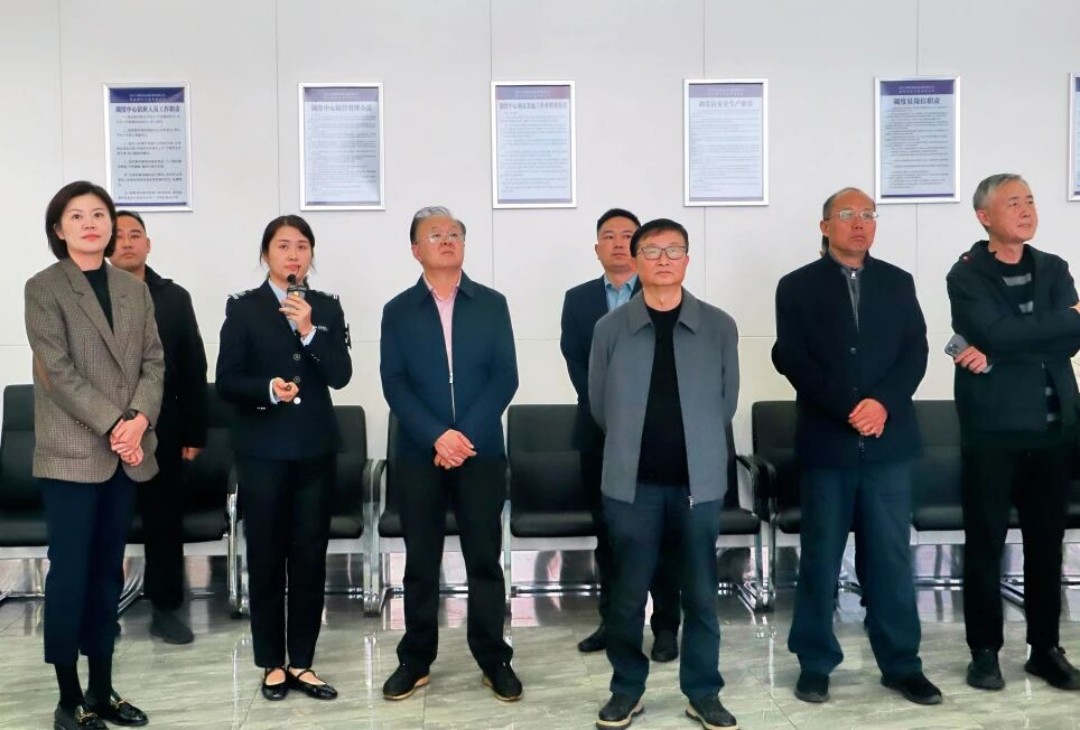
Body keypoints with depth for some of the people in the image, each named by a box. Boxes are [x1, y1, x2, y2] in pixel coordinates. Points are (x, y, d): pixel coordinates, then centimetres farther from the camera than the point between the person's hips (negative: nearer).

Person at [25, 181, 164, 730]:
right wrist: (112, 425, -17)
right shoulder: (44, 288, -2)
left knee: (108, 572, 11)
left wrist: (140, 419, -10)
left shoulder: (134, 289, 12)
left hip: (127, 452, 5)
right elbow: (58, 371, -11)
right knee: (70, 574, 0)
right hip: (73, 452, -5)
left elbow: (154, 362, 6)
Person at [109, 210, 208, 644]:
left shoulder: (174, 298, 6)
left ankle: (165, 610, 19)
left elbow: (193, 369, 4)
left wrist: (194, 432, 0)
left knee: (165, 522, 7)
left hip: (161, 432, 1)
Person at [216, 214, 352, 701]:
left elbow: (341, 376, -5)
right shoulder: (243, 308, -1)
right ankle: (272, 664, 19)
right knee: (266, 558, 5)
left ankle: (302, 663, 19)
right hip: (262, 450, -2)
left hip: (315, 449, 2)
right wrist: (268, 388, -22)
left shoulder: (327, 307, 6)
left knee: (310, 558, 7)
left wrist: (309, 330, -17)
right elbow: (226, 381, -4)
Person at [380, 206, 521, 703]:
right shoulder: (398, 311, 6)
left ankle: (494, 658, 18)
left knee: (485, 559, 6)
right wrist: (436, 436, -16)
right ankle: (415, 659, 21)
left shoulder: (492, 304, 5)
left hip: (481, 451, 0)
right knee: (421, 562, 8)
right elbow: (394, 385, -2)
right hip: (419, 454, 0)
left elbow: (505, 378, -2)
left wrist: (467, 435, -13)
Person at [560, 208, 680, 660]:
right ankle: (613, 621, 20)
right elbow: (576, 365, 2)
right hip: (600, 432, 3)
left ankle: (666, 626, 11)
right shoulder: (577, 300, 10)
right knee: (608, 533, 9)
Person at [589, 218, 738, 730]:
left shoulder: (719, 328, 0)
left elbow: (727, 401, 8)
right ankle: (627, 688, 25)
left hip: (699, 481, 1)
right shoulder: (610, 329, -1)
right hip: (632, 483, 0)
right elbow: (599, 404, 7)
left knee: (700, 595, 10)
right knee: (628, 595, 9)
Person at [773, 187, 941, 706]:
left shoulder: (898, 283, 12)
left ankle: (901, 664, 19)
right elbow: (790, 358, -6)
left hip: (888, 441, 2)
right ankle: (815, 663, 16)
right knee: (820, 558, 5)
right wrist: (849, 409, -15)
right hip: (826, 440, -2)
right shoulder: (797, 287, 4)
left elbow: (915, 351, 3)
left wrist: (883, 404, -14)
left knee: (891, 557, 7)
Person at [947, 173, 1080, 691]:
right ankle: (985, 651, 14)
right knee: (986, 543, 3)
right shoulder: (966, 275, -3)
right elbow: (997, 333, -19)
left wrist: (999, 355, -15)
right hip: (992, 428, -4)